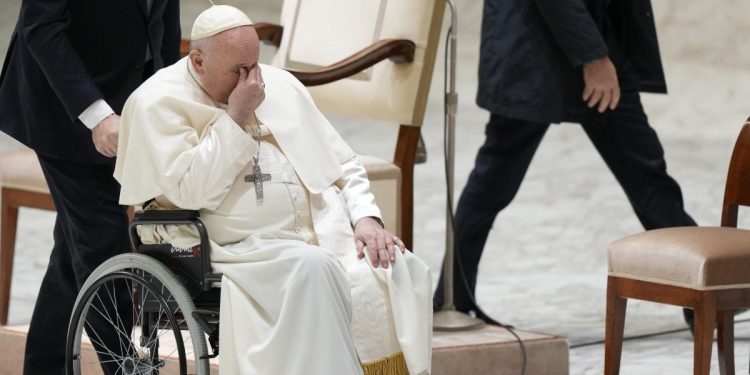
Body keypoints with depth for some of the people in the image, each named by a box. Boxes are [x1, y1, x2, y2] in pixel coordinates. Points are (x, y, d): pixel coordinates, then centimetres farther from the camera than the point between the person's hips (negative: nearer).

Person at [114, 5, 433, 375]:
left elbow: (343, 165, 19)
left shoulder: (280, 85, 15)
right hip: (235, 249, -5)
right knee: (313, 267, -35)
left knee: (402, 269, -20)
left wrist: (367, 217, 0)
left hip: (319, 234, 6)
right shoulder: (158, 102, -1)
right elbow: (191, 192, -15)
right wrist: (236, 117, -13)